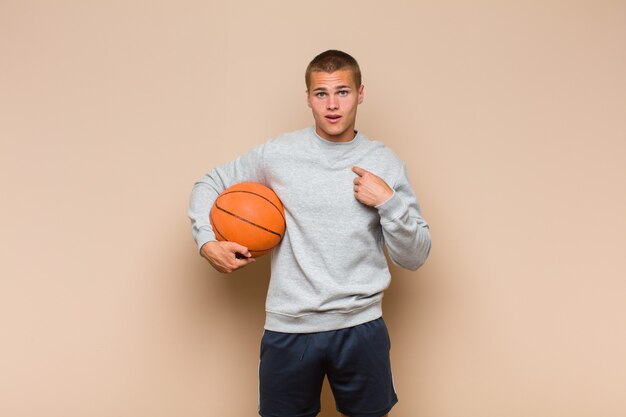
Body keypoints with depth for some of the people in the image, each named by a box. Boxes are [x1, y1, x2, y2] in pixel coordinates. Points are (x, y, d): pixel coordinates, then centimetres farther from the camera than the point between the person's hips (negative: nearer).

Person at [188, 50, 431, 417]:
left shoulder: (385, 163, 0)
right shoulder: (277, 154, -1)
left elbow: (413, 258, 1)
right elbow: (208, 185, 12)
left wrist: (388, 201, -14)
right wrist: (207, 241, -5)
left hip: (362, 327, 1)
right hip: (288, 328, 0)